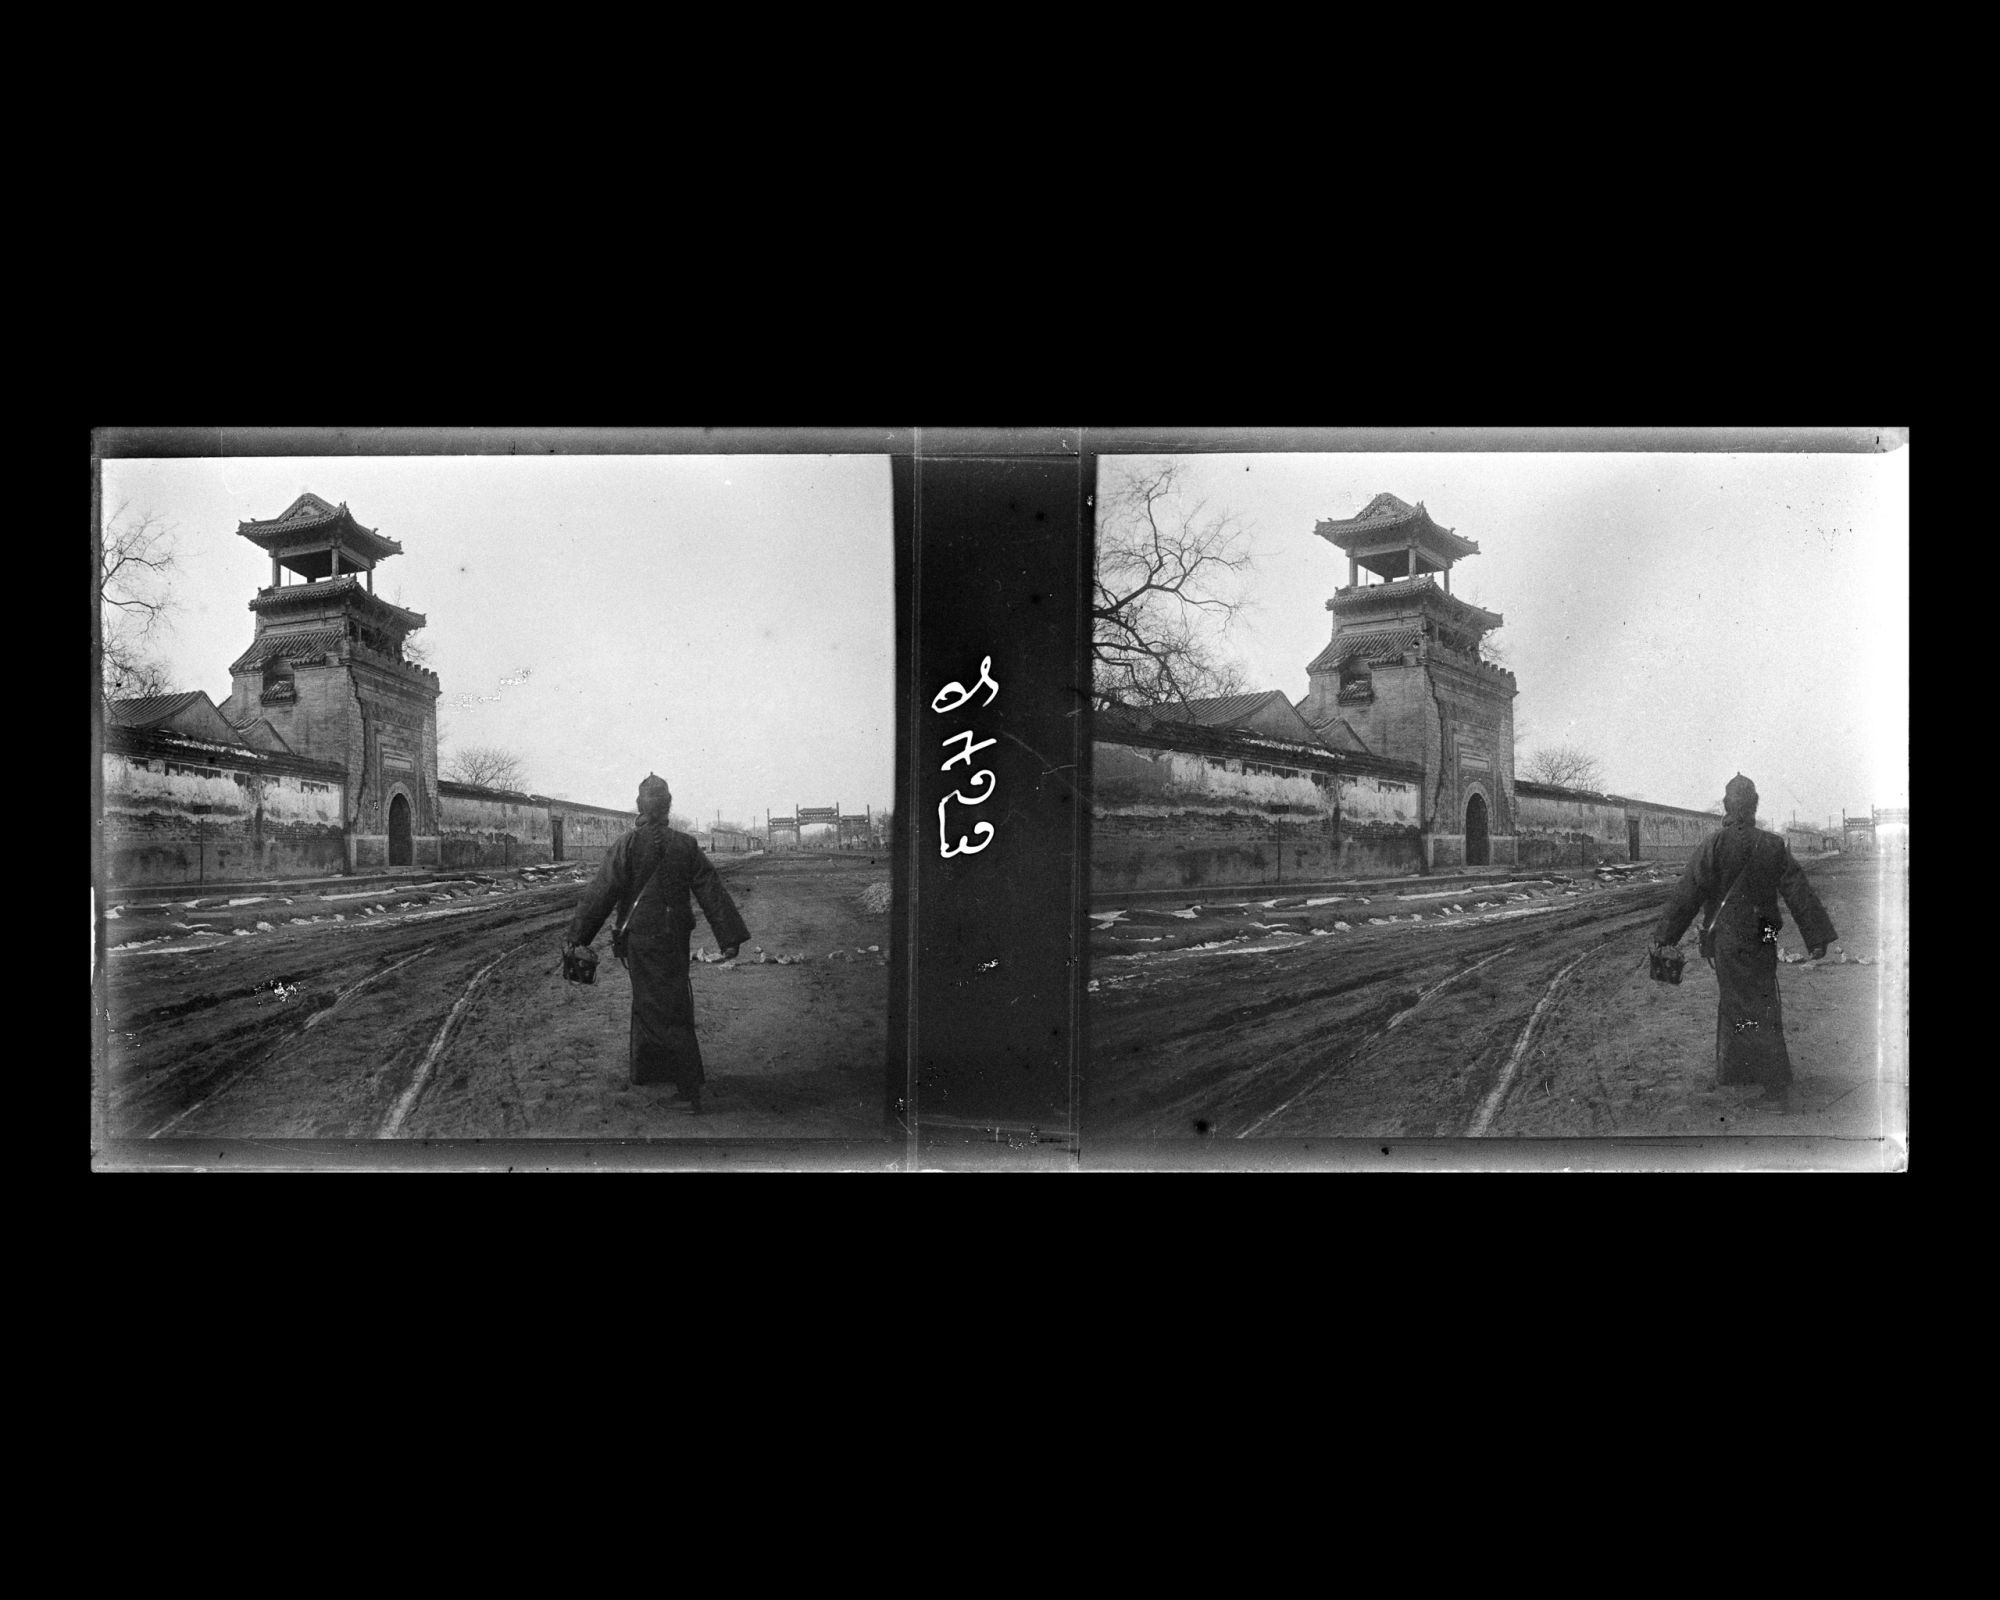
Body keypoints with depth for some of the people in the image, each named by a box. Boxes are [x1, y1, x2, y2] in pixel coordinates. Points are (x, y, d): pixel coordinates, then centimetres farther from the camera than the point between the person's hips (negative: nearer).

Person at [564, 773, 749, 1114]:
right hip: (675, 938, 4)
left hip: (640, 937, -4)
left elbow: (600, 894, -12)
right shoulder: (686, 846, -2)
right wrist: (730, 938, 2)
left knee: (661, 1012, 0)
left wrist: (575, 936, -7)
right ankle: (646, 1072, 31)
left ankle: (691, 1090, -5)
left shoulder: (627, 846, -13)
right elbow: (712, 893, -2)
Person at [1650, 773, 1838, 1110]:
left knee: (1742, 1006, 0)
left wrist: (1664, 936, -5)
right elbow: (1800, 894, 0)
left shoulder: (1713, 846, -13)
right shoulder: (1773, 846, -2)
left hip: (1727, 940, -4)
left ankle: (1778, 1085, -4)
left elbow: (1686, 895, -11)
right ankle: (1731, 1074, 27)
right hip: (1762, 940, 4)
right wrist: (1818, 938, 5)